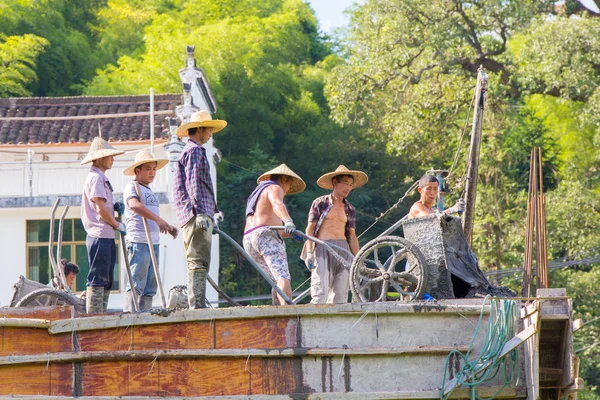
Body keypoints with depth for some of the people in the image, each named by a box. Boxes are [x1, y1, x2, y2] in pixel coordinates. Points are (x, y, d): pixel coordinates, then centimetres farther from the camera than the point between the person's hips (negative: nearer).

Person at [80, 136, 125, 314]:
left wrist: (115, 207, 7)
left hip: (105, 236, 10)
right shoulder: (96, 177, -10)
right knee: (98, 279, -10)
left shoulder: (101, 177, 21)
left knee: (105, 280, 10)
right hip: (100, 235, -10)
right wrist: (118, 225, -4)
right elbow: (101, 210, -16)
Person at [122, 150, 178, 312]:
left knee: (151, 284, 8)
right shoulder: (132, 187, -4)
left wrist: (167, 227, 14)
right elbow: (135, 205, -25)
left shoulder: (150, 191, 24)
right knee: (136, 283, -12)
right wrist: (158, 219, -30)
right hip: (138, 242, -9)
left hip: (153, 243, 9)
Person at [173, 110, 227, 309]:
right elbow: (193, 183, -16)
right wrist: (200, 212, -23)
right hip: (197, 216, -11)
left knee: (196, 263, 9)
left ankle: (197, 306, 9)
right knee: (199, 262, -15)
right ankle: (197, 305, -20)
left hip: (191, 218, 11)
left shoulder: (189, 151, 27)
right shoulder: (195, 151, -5)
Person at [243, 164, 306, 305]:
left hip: (249, 240, 9)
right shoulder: (274, 188, 4)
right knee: (283, 278, -21)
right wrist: (287, 221, -37)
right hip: (266, 235, -9)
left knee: (278, 280, 14)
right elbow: (277, 204, -19)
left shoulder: (257, 192, 32)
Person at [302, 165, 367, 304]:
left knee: (340, 295, -3)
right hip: (322, 250, -4)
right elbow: (310, 229, 1)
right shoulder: (320, 203, 4)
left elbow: (352, 236, 17)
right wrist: (309, 253, -8)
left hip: (343, 251, 4)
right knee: (321, 292, -16)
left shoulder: (350, 209, 15)